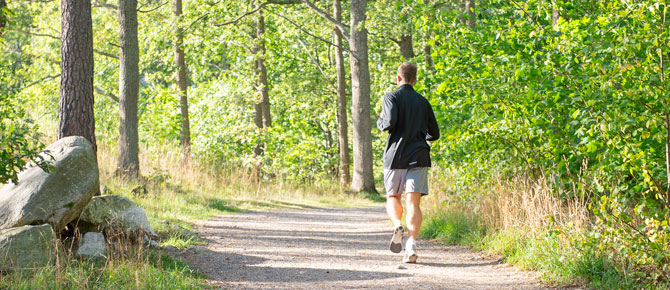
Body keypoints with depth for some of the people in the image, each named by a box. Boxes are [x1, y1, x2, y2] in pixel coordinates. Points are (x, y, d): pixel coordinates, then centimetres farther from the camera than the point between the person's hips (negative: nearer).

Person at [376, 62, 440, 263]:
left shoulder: (391, 98, -1)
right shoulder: (423, 102, 13)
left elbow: (390, 123, -15)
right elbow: (434, 134, 14)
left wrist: (380, 122, 8)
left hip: (395, 156, -2)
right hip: (418, 156, 2)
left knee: (393, 197, 14)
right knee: (413, 202, -4)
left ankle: (397, 225, -17)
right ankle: (411, 245, -18)